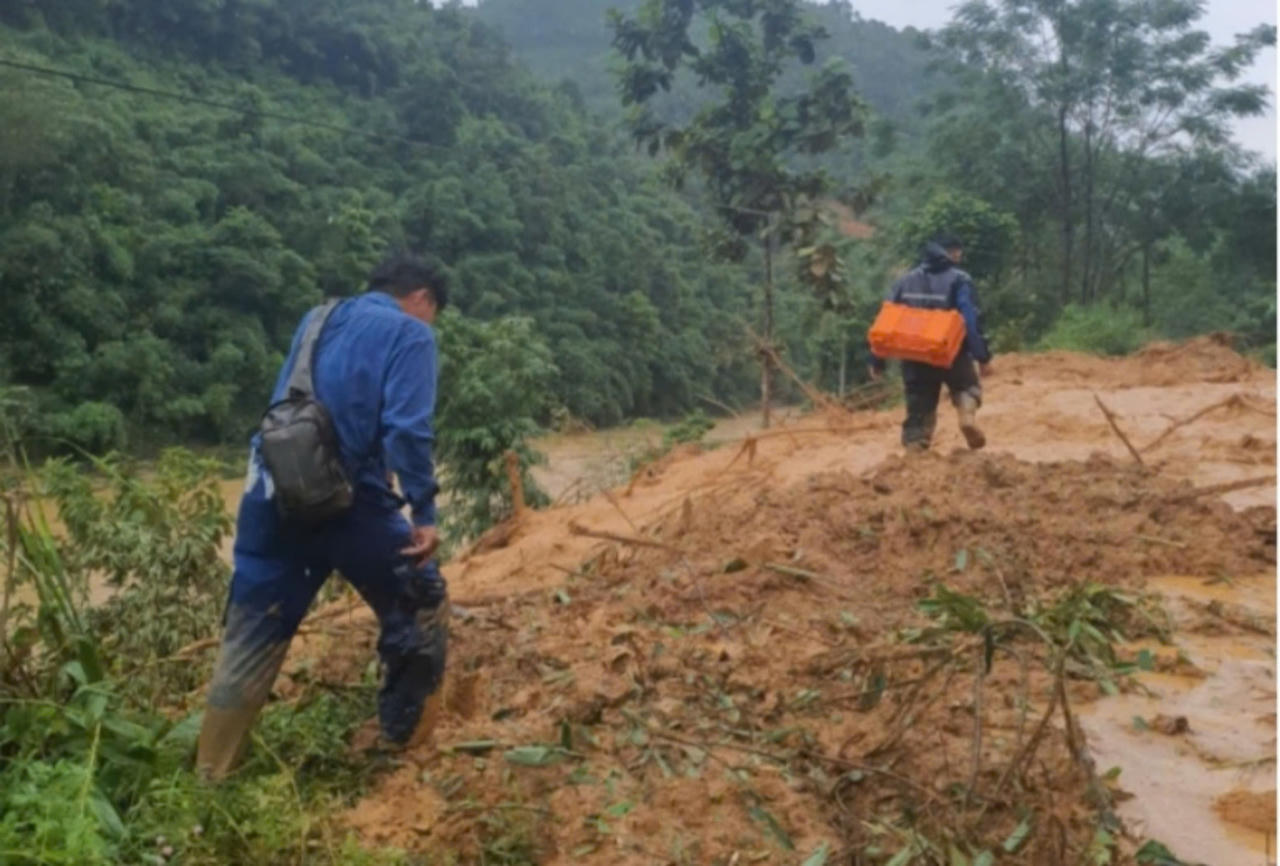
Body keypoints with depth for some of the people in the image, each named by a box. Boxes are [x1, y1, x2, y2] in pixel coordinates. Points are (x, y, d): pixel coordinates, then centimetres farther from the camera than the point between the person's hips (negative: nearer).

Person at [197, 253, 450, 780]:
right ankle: (405, 735, 23)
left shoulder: (319, 319, 21)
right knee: (420, 603, 14)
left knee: (250, 636, 15)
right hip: (345, 496, -6)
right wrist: (424, 511, -13)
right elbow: (406, 430, -14)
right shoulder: (410, 334, -1)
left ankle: (211, 773, 22)